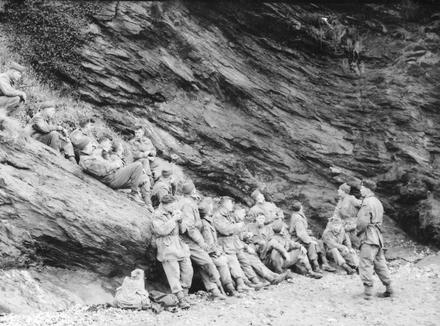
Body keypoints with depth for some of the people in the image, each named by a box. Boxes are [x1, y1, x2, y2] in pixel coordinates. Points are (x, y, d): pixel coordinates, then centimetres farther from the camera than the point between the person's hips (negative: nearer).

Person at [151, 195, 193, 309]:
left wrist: (180, 220, 2)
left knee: (188, 271, 1)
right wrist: (174, 219, -15)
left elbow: (182, 229, 21)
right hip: (167, 248, -7)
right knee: (174, 274, -11)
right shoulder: (157, 216, -3)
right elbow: (162, 230, -19)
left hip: (180, 246, 7)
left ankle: (185, 294, 14)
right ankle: (181, 299, -11)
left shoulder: (175, 212, 17)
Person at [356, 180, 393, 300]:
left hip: (369, 237, -9)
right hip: (378, 236, 9)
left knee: (366, 264, -9)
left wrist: (358, 230, -2)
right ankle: (389, 289, 20)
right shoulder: (377, 202, 18)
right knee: (380, 264, 16)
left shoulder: (367, 202, -12)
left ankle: (368, 291, -13)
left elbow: (363, 221, -20)